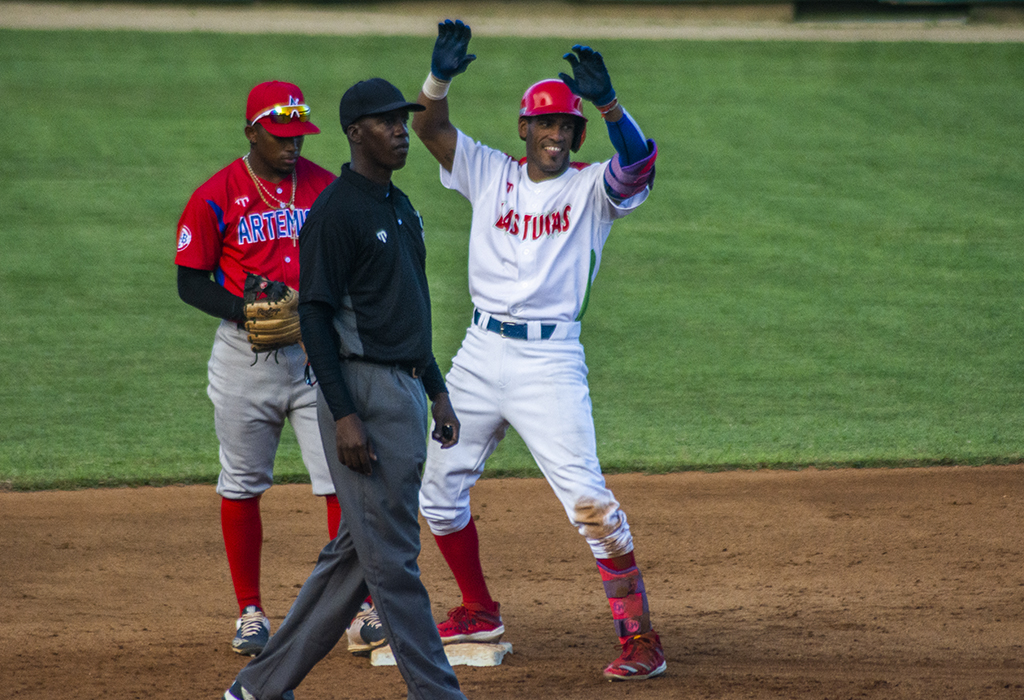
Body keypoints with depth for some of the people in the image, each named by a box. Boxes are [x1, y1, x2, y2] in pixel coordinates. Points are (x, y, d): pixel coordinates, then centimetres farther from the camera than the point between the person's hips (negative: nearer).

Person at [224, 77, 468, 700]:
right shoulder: (336, 212, -12)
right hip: (362, 392, -10)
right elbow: (315, 315, -16)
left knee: (357, 552, 12)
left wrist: (437, 390, 20)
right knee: (391, 554, -5)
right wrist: (344, 415, -22)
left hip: (406, 392, 10)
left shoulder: (401, 207, 16)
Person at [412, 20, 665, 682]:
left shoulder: (592, 188, -1)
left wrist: (608, 102, -38)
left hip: (550, 360, -5)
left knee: (586, 497, -15)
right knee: (439, 490, 13)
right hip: (480, 354, 5)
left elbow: (639, 161, -22)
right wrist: (441, 77, -24)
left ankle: (640, 637, -10)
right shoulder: (490, 173, 8)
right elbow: (429, 128, -4)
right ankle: (480, 611, 33)